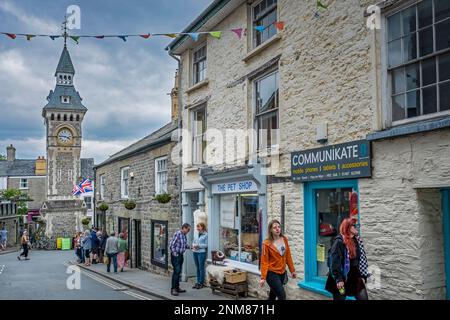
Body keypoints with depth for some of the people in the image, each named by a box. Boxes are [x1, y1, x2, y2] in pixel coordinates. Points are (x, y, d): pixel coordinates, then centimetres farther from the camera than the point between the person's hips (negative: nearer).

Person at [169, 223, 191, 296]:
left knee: (179, 272, 12)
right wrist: (175, 254, -18)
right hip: (175, 255, -9)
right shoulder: (177, 234, -16)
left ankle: (177, 287, 20)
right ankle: (173, 289, -8)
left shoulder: (184, 235, 10)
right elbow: (172, 244, -18)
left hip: (180, 255, 9)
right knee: (176, 271, -11)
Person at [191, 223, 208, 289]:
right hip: (195, 252, 6)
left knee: (201, 268, -3)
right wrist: (193, 246, -3)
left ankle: (201, 283, 4)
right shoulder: (196, 234, 14)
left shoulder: (206, 235, -6)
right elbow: (193, 242, 18)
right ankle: (198, 282, 17)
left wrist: (199, 246, -17)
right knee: (197, 268, 11)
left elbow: (206, 244, -9)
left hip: (201, 252, -6)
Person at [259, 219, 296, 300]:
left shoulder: (284, 239, 1)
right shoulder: (267, 244, -14)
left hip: (282, 272, 6)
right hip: (272, 273, -5)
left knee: (273, 295, 19)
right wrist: (263, 278, -16)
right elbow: (264, 261, -13)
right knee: (282, 296, -12)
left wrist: (292, 270, 12)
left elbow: (288, 256, 10)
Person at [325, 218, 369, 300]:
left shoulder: (357, 240, 7)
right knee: (340, 298, 6)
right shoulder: (339, 241, -15)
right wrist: (338, 279, -22)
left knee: (364, 298, 1)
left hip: (355, 278, 6)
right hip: (342, 279, -6)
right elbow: (334, 262, -19)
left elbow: (361, 259, 12)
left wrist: (363, 276, 7)